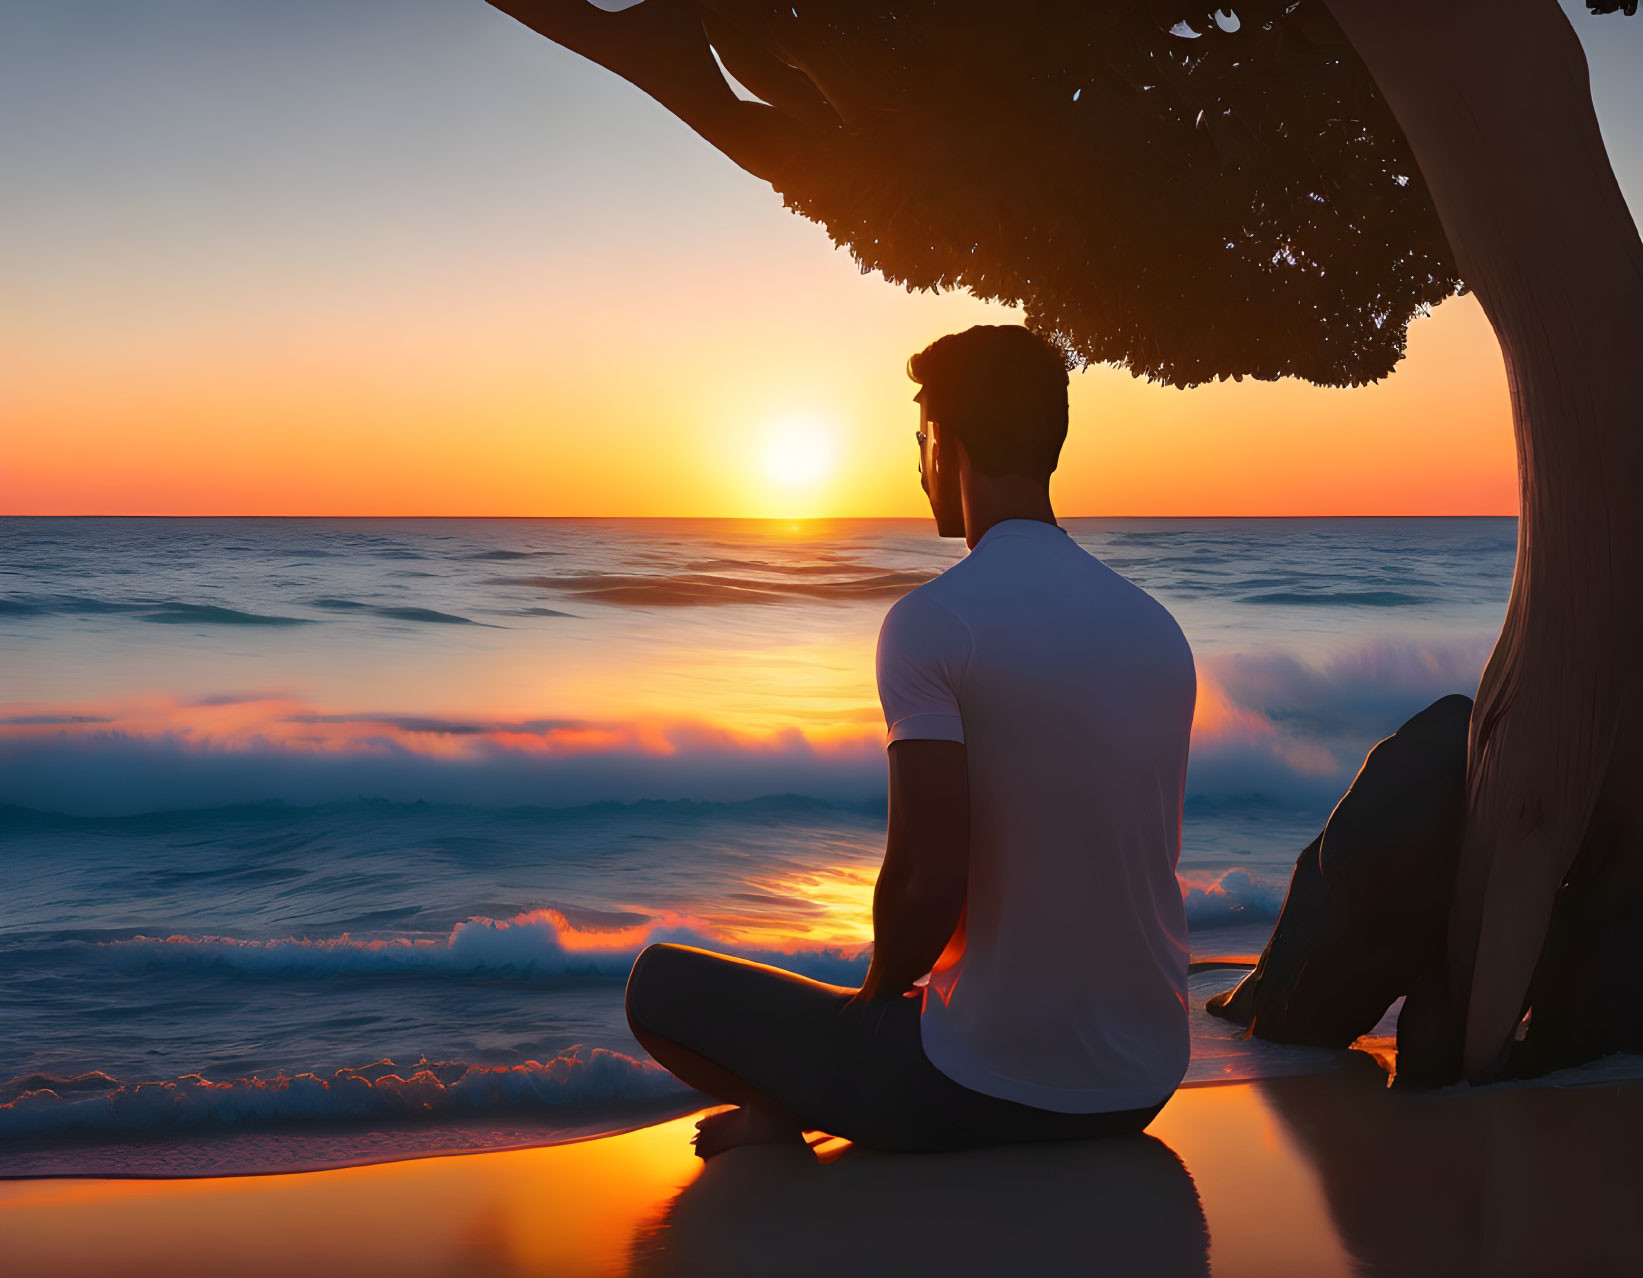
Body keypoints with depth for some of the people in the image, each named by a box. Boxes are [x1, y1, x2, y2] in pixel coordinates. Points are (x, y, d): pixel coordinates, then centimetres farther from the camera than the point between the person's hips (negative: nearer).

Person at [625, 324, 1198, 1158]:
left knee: (661, 982, 8)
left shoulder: (931, 621, -17)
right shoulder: (1158, 626, 4)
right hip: (1146, 1088, 6)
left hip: (988, 1089, -6)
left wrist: (877, 994, -1)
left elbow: (927, 880, -24)